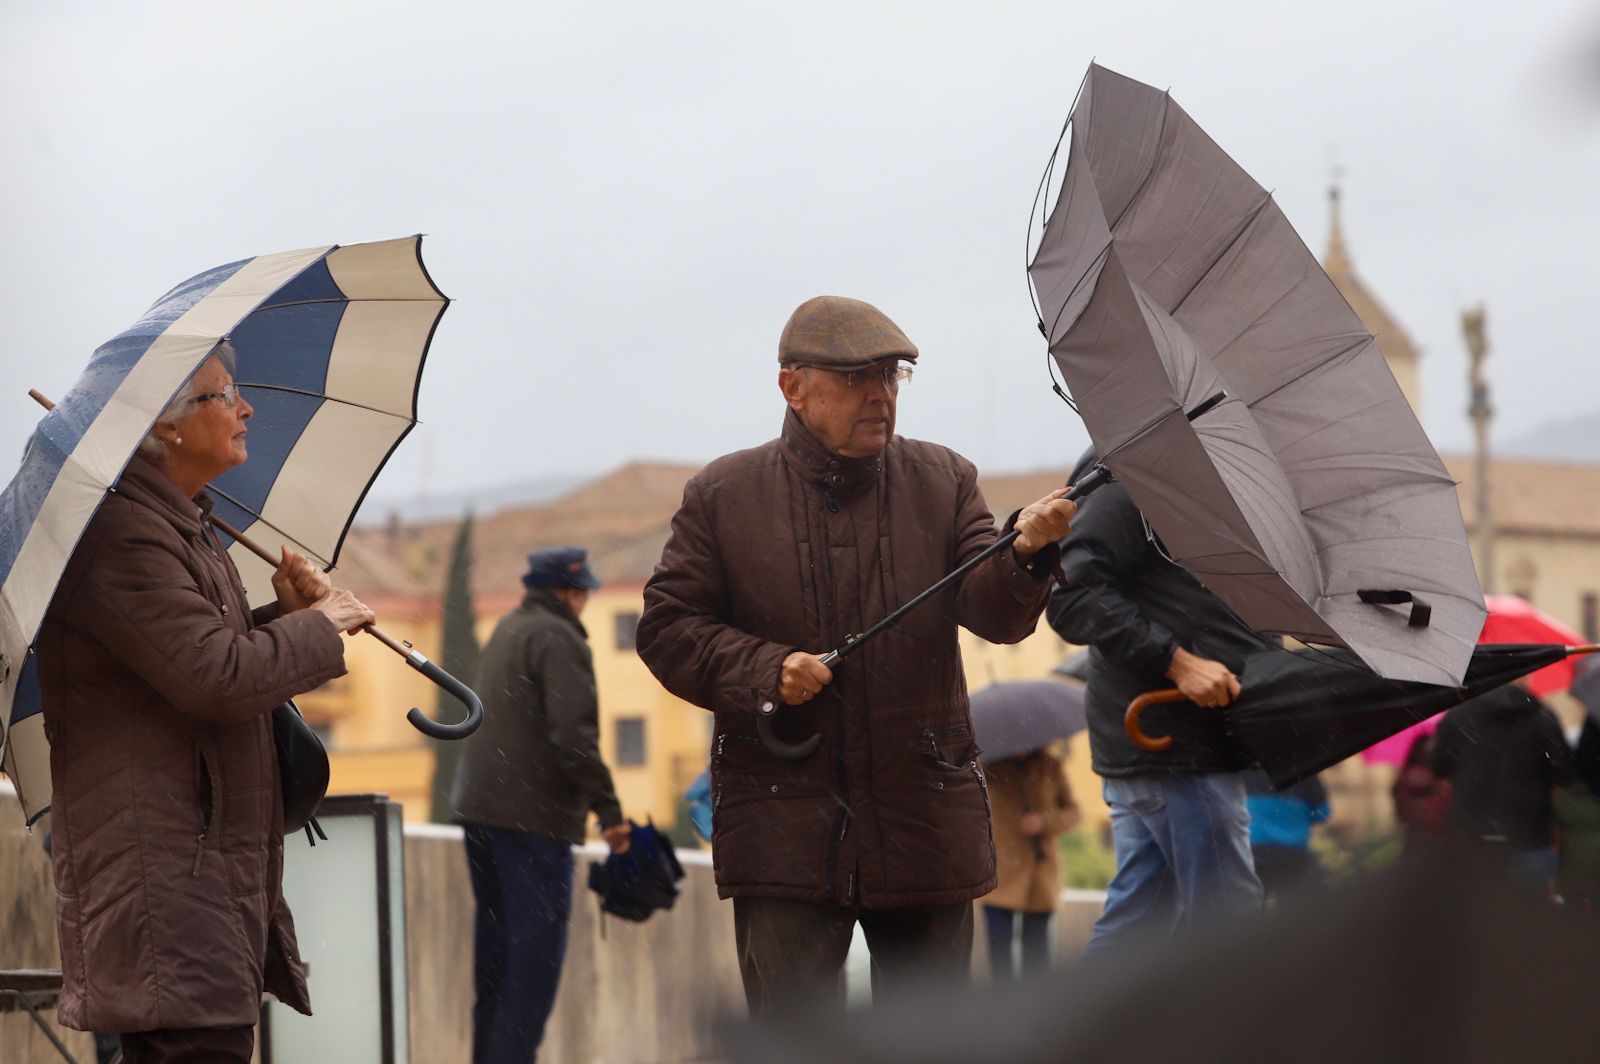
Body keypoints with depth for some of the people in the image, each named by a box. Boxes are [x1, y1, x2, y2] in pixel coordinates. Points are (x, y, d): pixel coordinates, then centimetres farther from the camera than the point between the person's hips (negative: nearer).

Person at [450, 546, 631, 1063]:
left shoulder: (507, 629, 18)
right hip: (532, 813, -9)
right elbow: (572, 735, -20)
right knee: (538, 946, -8)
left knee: (496, 941, 14)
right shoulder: (558, 639, -11)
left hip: (478, 804, 9)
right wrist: (608, 807, -18)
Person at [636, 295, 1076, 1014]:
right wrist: (764, 671, -13)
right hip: (784, 832, -2)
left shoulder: (943, 483, 8)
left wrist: (1024, 551, -25)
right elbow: (667, 628, 4)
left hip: (927, 823, 2)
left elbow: (995, 615, -3)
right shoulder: (723, 496, 4)